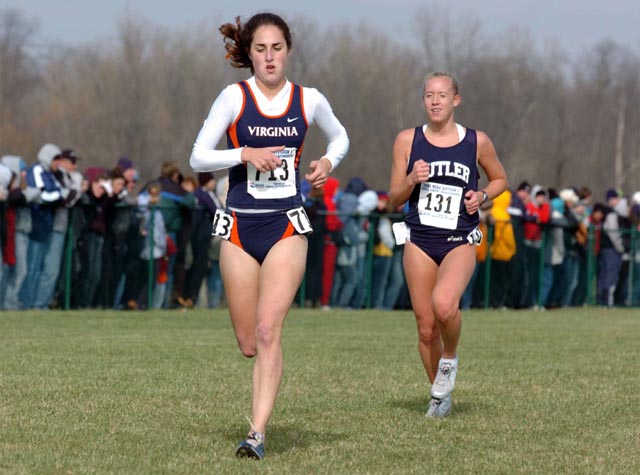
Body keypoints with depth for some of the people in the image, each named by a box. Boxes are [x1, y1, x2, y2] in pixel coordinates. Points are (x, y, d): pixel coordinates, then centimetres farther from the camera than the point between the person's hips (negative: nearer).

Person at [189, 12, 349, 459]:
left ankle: (258, 434, -17)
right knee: (249, 344, 5)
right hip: (240, 226, 1)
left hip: (288, 226, -1)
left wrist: (328, 161, 2)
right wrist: (245, 154, -18)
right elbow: (198, 157, -3)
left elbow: (339, 136, 23)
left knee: (268, 328, -16)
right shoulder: (234, 97, -2)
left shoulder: (309, 100, 3)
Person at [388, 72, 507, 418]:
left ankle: (450, 359, 2)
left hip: (460, 243, -2)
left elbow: (499, 179, 17)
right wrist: (412, 180, -15)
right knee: (426, 328, 3)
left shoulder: (477, 142, 0)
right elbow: (394, 198, 6)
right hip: (419, 242, 2)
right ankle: (440, 396, 25)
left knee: (444, 305, -29)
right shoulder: (407, 140, 2)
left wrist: (481, 196, -4)